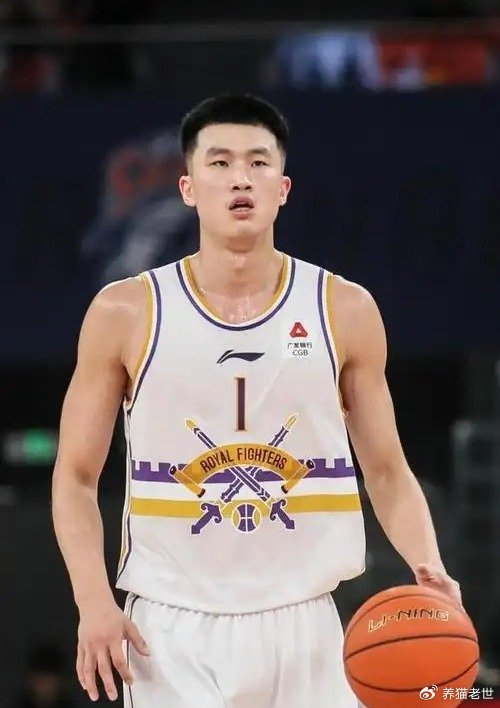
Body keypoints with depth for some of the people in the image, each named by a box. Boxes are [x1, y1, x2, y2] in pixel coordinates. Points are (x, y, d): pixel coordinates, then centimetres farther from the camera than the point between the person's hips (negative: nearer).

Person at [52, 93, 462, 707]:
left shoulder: (345, 311, 4)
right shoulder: (127, 313, 1)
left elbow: (387, 472, 9)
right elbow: (76, 477, 5)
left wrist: (427, 567, -10)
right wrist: (94, 601, -10)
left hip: (302, 628, 1)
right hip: (173, 633, -1)